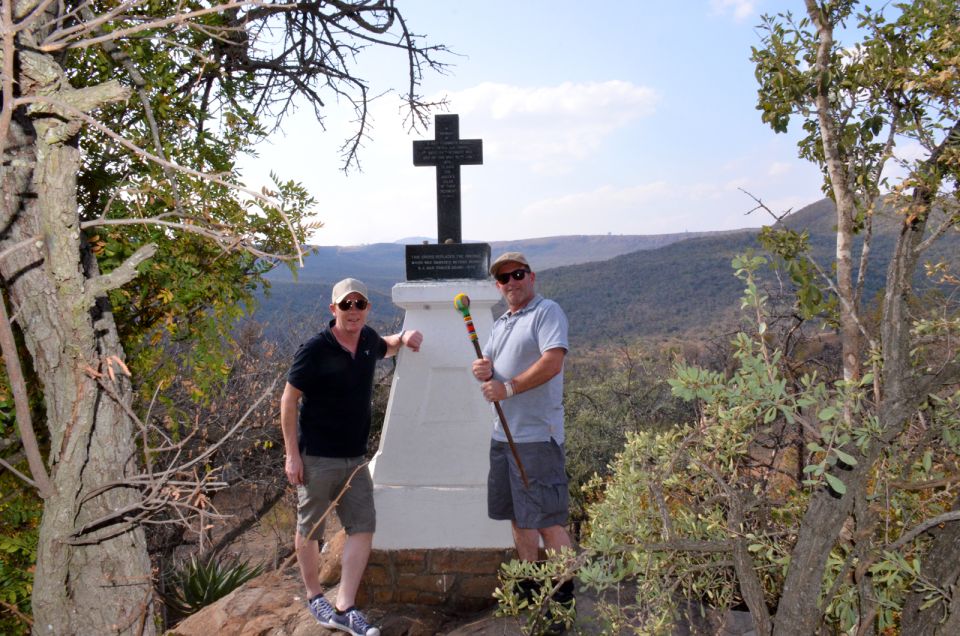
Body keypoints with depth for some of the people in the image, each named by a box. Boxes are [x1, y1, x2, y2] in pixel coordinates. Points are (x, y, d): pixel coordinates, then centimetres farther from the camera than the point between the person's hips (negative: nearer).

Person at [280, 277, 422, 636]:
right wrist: (292, 454, -14)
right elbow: (288, 401, -11)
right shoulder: (315, 349, -15)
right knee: (310, 530, 10)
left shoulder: (367, 339, 2)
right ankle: (314, 597, 31)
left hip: (355, 458, 6)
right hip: (316, 458, -5)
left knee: (363, 528, 1)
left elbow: (385, 348, 28)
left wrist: (405, 338, 5)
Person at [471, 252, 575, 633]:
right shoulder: (501, 323, 19)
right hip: (504, 432, 9)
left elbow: (552, 362, -19)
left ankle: (565, 598, 8)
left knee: (547, 519, -5)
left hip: (537, 434, -9)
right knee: (519, 516, 15)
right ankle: (530, 591, 29)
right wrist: (482, 370, -2)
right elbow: (488, 368, 22)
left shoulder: (547, 312, -6)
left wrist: (508, 388, -18)